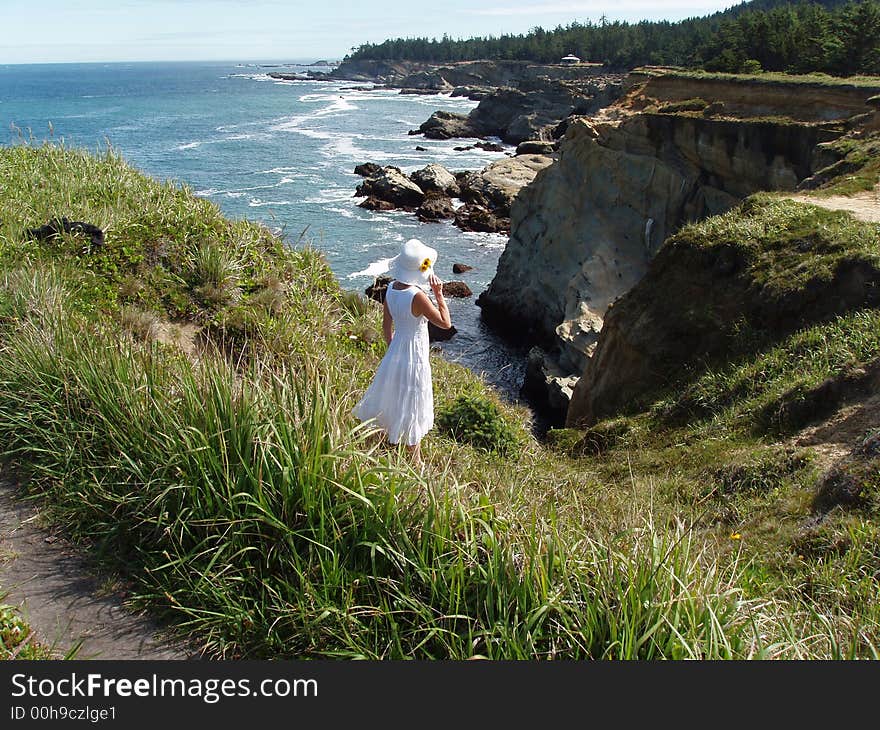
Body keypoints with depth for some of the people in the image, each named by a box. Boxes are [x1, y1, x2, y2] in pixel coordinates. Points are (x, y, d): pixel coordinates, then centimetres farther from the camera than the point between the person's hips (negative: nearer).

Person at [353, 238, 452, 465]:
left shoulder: (391, 288, -6)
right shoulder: (417, 296, -28)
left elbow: (386, 325, 6)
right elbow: (445, 323, -20)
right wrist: (439, 293, -15)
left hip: (395, 351, 7)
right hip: (414, 356, -7)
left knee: (392, 399, 25)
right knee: (412, 407, 9)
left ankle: (387, 439, 46)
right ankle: (414, 460, 25)